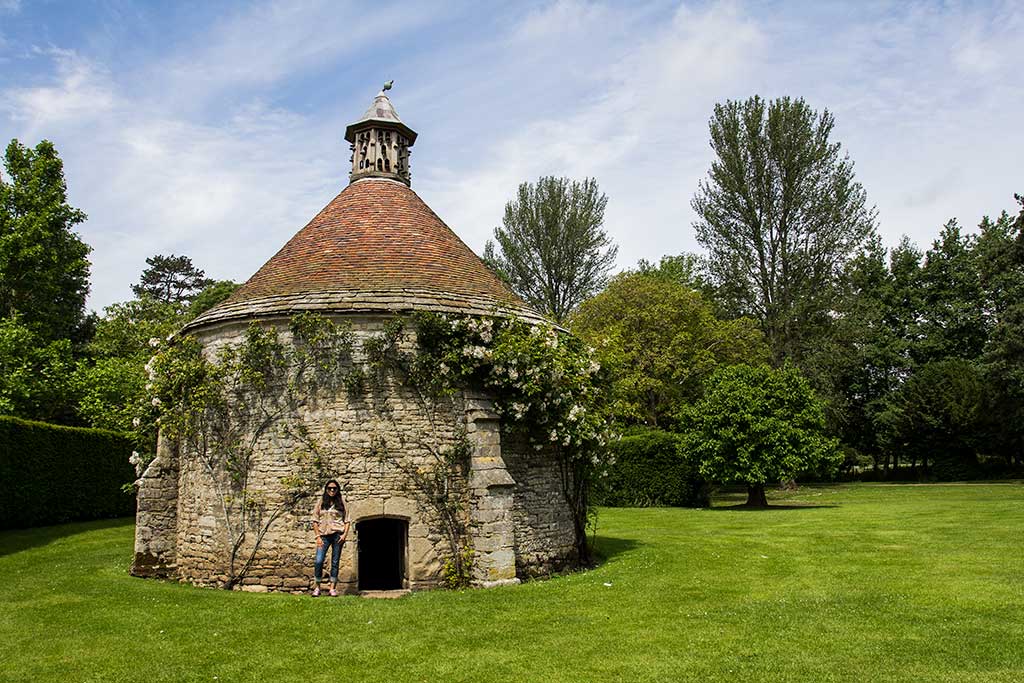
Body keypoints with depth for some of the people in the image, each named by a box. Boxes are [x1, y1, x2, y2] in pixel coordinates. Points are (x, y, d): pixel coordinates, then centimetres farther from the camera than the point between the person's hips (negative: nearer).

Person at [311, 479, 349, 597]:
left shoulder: (342, 503, 10)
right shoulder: (321, 503, 10)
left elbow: (347, 520, 8)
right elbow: (315, 521, 8)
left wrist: (345, 534, -6)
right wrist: (318, 536, -1)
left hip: (338, 534, 0)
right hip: (324, 535, 0)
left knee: (335, 562, 2)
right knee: (319, 561, -11)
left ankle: (333, 588, 8)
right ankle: (317, 587, 3)